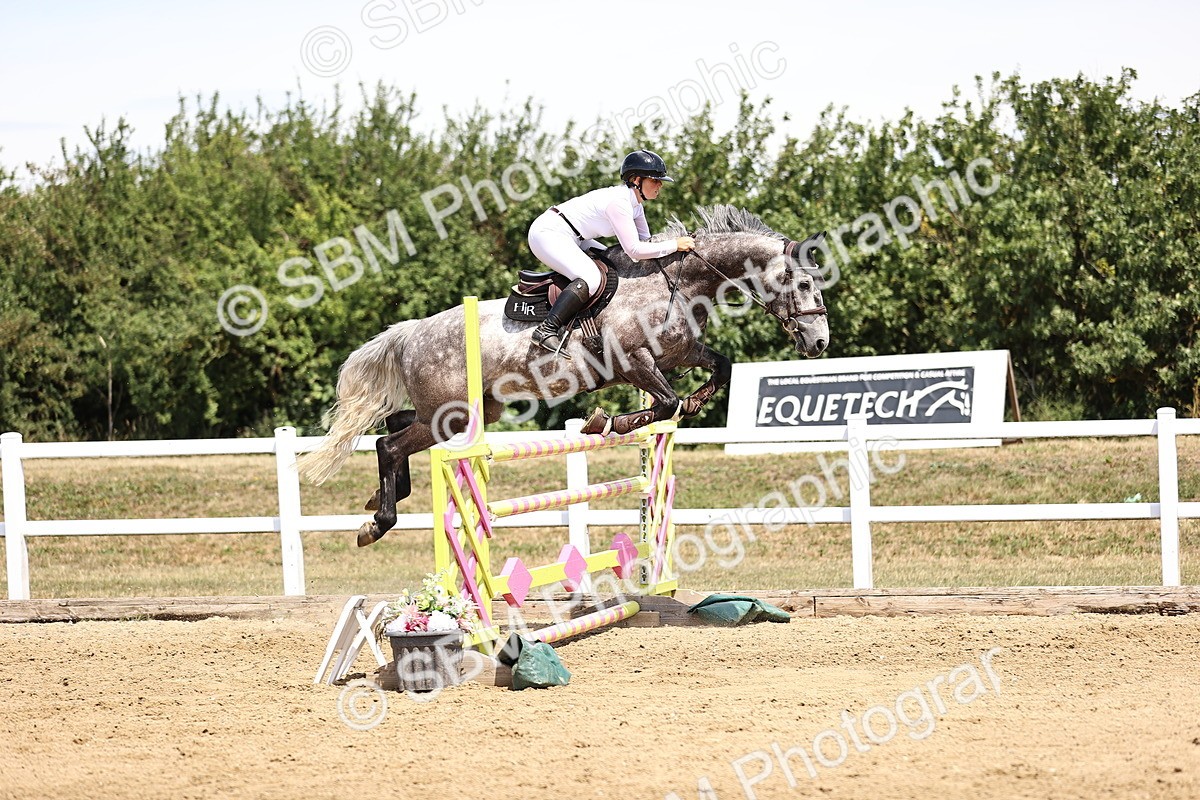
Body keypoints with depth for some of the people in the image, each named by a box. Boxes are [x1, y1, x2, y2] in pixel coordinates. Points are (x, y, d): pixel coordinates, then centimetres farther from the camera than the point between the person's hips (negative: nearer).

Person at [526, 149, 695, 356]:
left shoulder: (635, 203, 7)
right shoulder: (619, 202, -23)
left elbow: (645, 242, 18)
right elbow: (634, 250, -26)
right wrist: (674, 245, -21)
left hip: (571, 238, 11)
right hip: (548, 232, -11)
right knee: (590, 278, -28)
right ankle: (546, 330, -26)